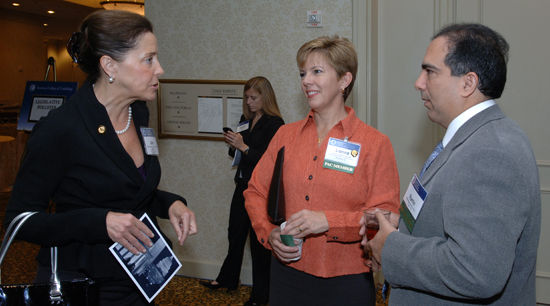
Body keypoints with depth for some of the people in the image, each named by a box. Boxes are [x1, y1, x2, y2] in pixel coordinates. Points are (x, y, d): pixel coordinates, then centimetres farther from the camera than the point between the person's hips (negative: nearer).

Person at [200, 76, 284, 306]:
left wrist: (243, 147, -22)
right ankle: (227, 279, 36)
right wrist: (233, 145, -4)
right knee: (235, 233, 18)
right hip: (243, 184, 8)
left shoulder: (274, 124, -12)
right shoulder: (245, 120, 10)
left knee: (259, 239, 1)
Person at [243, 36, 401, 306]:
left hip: (346, 283, -3)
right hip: (287, 273, 4)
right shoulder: (285, 135, 6)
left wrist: (329, 221, -21)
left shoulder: (375, 144, -6)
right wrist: (269, 232, -6)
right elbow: (256, 192, 12)